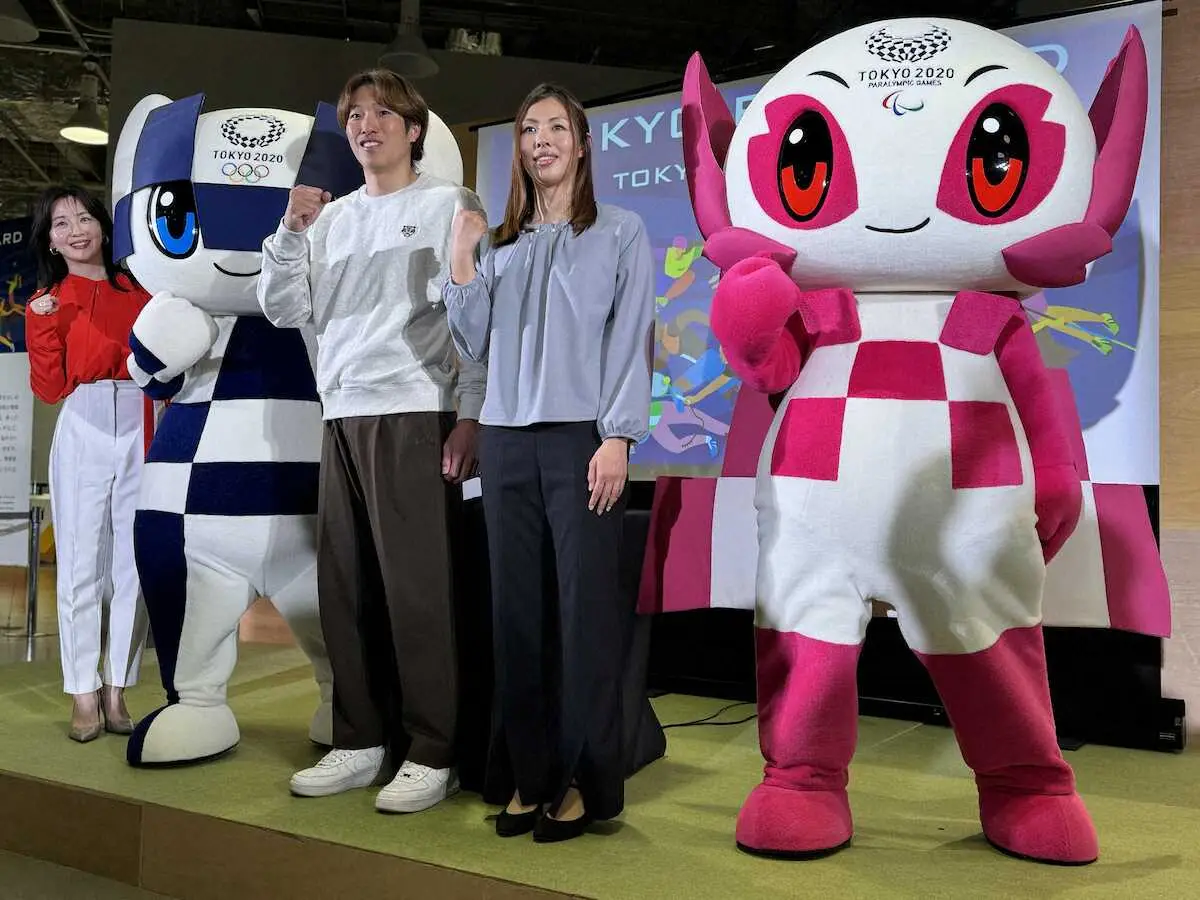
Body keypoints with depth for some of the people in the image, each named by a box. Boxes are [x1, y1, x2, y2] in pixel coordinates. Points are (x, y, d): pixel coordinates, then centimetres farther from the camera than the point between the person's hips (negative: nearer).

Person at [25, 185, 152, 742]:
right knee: (81, 566, 1)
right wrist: (43, 324, -9)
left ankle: (117, 690, 13)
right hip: (82, 436, -1)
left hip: (140, 431, 1)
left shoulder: (137, 292, 11)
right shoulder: (47, 302, 8)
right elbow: (49, 389, -1)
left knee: (135, 565, 3)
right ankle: (84, 695, 9)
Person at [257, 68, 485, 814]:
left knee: (417, 589, -5)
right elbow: (285, 311, 14)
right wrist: (291, 230, 0)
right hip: (343, 417, 6)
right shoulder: (333, 218, 18)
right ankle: (361, 743, 19)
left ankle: (433, 755, 5)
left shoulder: (448, 204, 3)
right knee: (346, 589, 8)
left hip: (416, 416, -6)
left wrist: (472, 413, -12)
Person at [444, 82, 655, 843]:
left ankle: (583, 782, 6)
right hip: (506, 440, 4)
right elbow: (475, 347, 12)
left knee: (587, 607, -4)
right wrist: (462, 258, 4)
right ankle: (526, 776, 14)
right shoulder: (501, 244, 18)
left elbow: (631, 341, -1)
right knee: (515, 607, 4)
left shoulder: (621, 232, 8)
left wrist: (617, 439, -12)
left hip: (581, 437, -4)